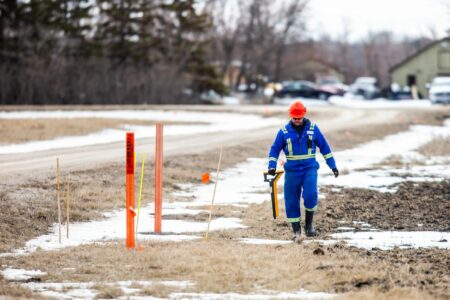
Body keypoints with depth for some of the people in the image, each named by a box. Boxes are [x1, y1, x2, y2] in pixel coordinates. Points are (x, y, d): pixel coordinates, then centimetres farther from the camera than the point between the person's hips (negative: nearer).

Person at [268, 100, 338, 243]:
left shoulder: (313, 129, 2)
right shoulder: (284, 131, 1)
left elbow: (324, 146, 10)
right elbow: (275, 149, 6)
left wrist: (332, 165, 10)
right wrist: (272, 166, -7)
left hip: (309, 168, -1)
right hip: (292, 171, 1)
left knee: (310, 195, -21)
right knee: (291, 202, 1)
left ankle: (309, 224, -2)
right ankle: (296, 231, 12)